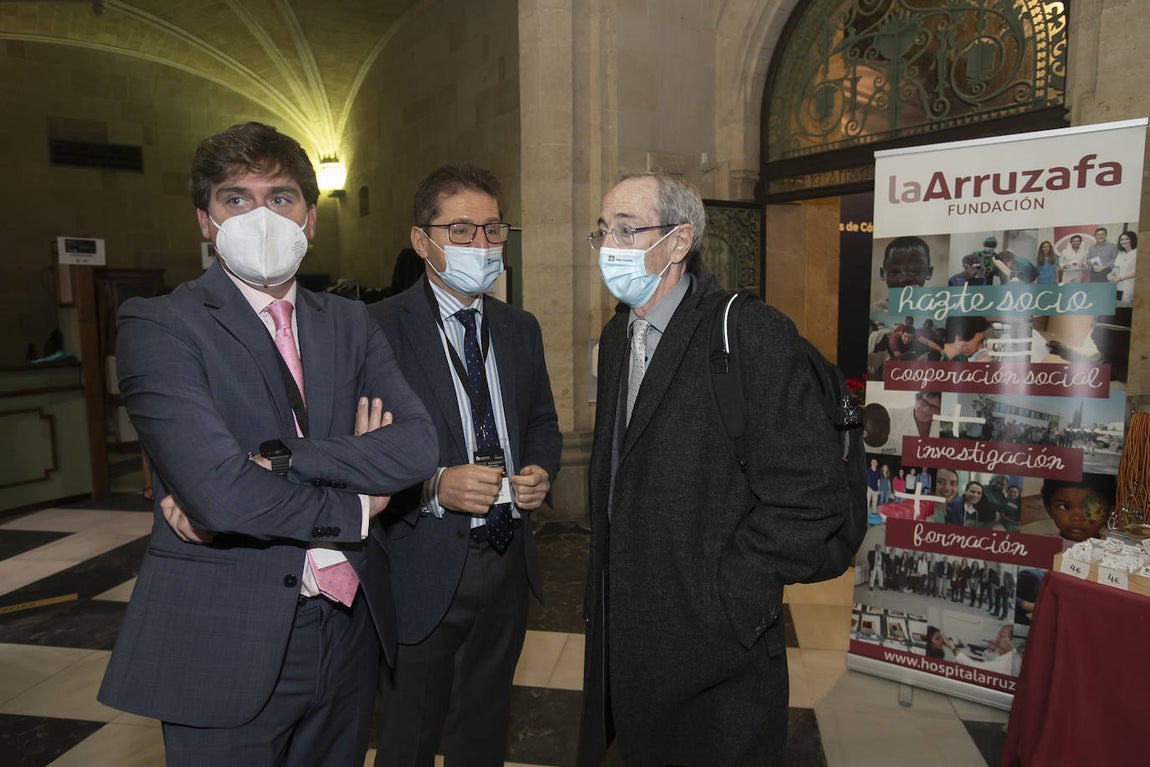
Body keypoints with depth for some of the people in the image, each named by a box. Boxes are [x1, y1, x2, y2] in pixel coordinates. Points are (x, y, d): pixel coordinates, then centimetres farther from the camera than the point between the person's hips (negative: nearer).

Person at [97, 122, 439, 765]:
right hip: (227, 646, -4)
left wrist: (273, 463, -21)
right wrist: (357, 508, -10)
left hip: (348, 630, 5)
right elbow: (219, 493, -23)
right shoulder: (158, 325, -9)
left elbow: (418, 444, -10)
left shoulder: (350, 323, 5)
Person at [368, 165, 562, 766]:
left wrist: (541, 473, -4)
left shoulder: (520, 328, 7)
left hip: (507, 563, 6)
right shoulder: (378, 328, -13)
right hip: (423, 570, -5)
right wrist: (434, 487, -26)